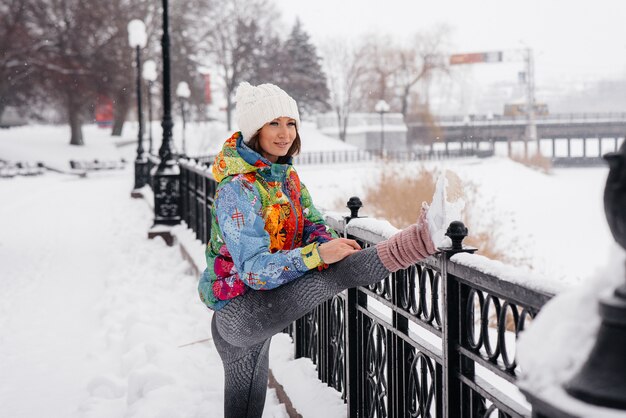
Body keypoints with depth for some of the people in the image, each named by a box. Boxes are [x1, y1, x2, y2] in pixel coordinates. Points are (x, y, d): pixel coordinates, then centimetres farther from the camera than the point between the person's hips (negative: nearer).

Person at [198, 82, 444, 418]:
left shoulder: (286, 176, 7)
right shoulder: (236, 189, -20)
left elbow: (314, 226, 5)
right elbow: (254, 267, -29)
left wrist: (328, 241, -19)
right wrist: (317, 255, -38)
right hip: (237, 311, -9)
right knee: (334, 273, -26)